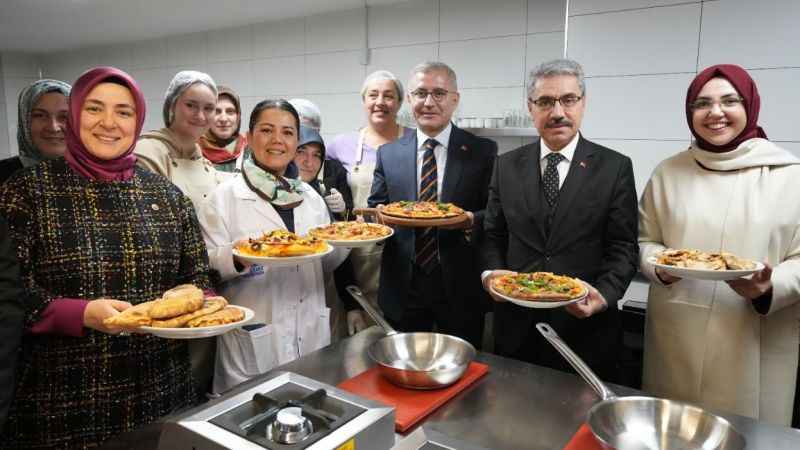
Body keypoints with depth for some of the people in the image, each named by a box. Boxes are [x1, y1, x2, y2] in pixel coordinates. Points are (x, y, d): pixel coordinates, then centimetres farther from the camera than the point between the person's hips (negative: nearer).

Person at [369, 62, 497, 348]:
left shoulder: (483, 151, -1)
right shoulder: (388, 153, 5)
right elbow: (374, 207, 8)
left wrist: (471, 220, -21)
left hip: (461, 291, -1)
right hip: (402, 289, 2)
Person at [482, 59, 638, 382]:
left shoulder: (615, 168, -2)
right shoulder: (507, 165, 5)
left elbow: (622, 247, -3)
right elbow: (493, 235, 9)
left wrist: (604, 294, -19)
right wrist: (491, 272, -9)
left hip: (584, 329, -2)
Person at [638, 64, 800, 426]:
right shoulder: (669, 172, 5)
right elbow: (644, 241, 10)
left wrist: (770, 288, -20)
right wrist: (661, 265, -10)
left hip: (755, 345, -1)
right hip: (676, 338, 2)